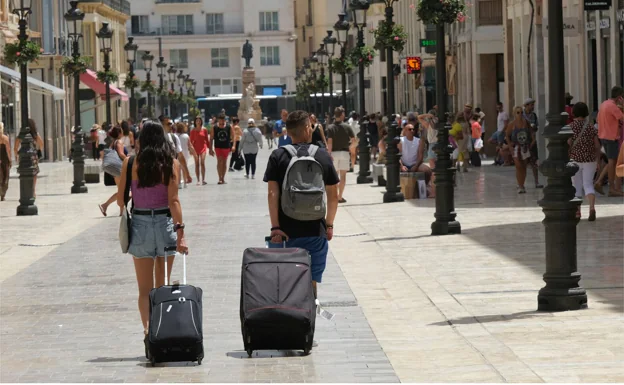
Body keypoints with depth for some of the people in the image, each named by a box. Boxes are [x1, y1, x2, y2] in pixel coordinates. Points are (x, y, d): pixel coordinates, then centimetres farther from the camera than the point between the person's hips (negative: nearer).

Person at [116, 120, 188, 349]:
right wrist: (180, 231, -14)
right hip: (165, 223, 0)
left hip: (140, 225, 0)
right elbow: (173, 200, -12)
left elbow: (120, 199, -1)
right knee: (162, 287, 14)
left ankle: (147, 328, -16)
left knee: (144, 288, 5)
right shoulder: (171, 163, -4)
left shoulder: (130, 163, -3)